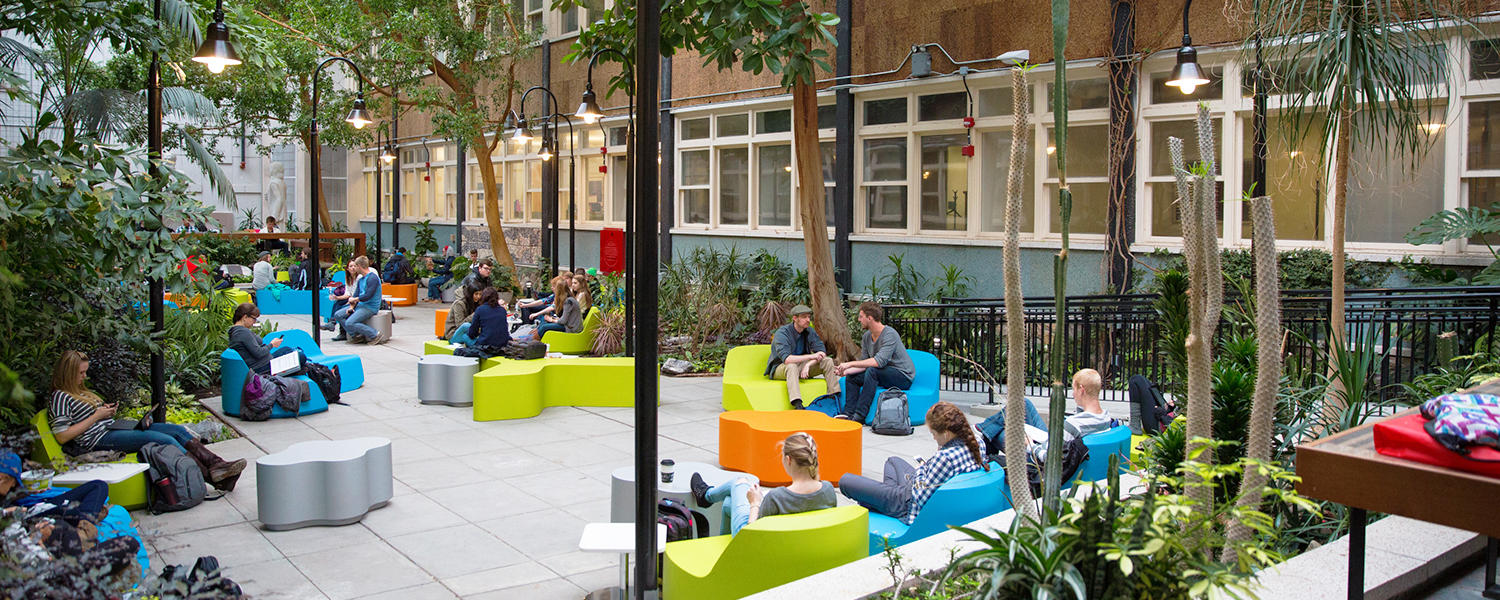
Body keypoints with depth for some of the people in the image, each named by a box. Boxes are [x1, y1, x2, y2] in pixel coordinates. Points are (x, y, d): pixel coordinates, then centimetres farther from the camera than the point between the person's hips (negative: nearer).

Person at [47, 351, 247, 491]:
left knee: (178, 431, -9)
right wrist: (96, 416, -11)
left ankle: (218, 464, -22)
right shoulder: (60, 397, -4)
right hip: (100, 439, -10)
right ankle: (211, 476, -31)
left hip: (113, 428, 10)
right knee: (165, 440, -26)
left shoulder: (80, 391, 24)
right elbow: (62, 436, -14)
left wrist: (106, 410, 12)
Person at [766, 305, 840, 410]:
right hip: (780, 368, -6)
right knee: (792, 366, -40)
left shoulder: (809, 331, 0)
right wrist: (810, 356, -32)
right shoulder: (782, 333, -19)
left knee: (828, 361, -13)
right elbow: (786, 359, -32)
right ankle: (798, 406, -54)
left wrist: (808, 364, -25)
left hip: (801, 365, 6)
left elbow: (822, 352, -6)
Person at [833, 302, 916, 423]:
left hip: (903, 376, -9)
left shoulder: (889, 334, -22)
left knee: (872, 371, -32)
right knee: (852, 377, 2)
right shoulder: (867, 336, 4)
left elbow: (879, 361, -32)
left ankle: (859, 416, -32)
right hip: (882, 375, 9)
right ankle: (848, 413, -11)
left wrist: (851, 363, -28)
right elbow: (864, 364, 7)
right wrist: (846, 371, -10)